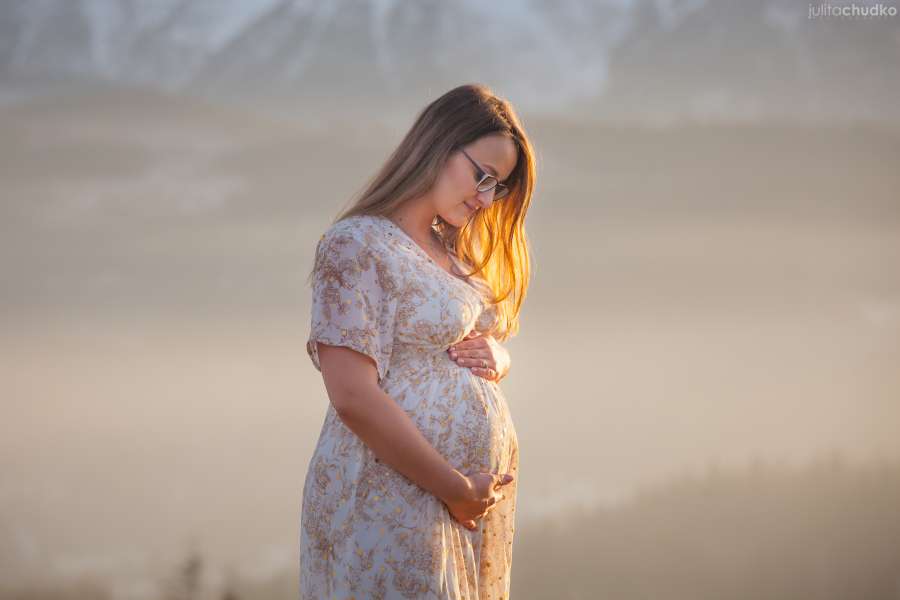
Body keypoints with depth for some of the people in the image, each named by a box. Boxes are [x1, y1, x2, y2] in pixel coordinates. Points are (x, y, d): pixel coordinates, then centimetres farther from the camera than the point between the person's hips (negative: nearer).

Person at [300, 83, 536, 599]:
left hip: (478, 494, 8)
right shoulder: (357, 245, -10)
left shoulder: (454, 254, 18)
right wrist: (455, 488, -16)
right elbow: (354, 398, -18)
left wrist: (497, 356, 2)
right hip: (392, 501, -8)